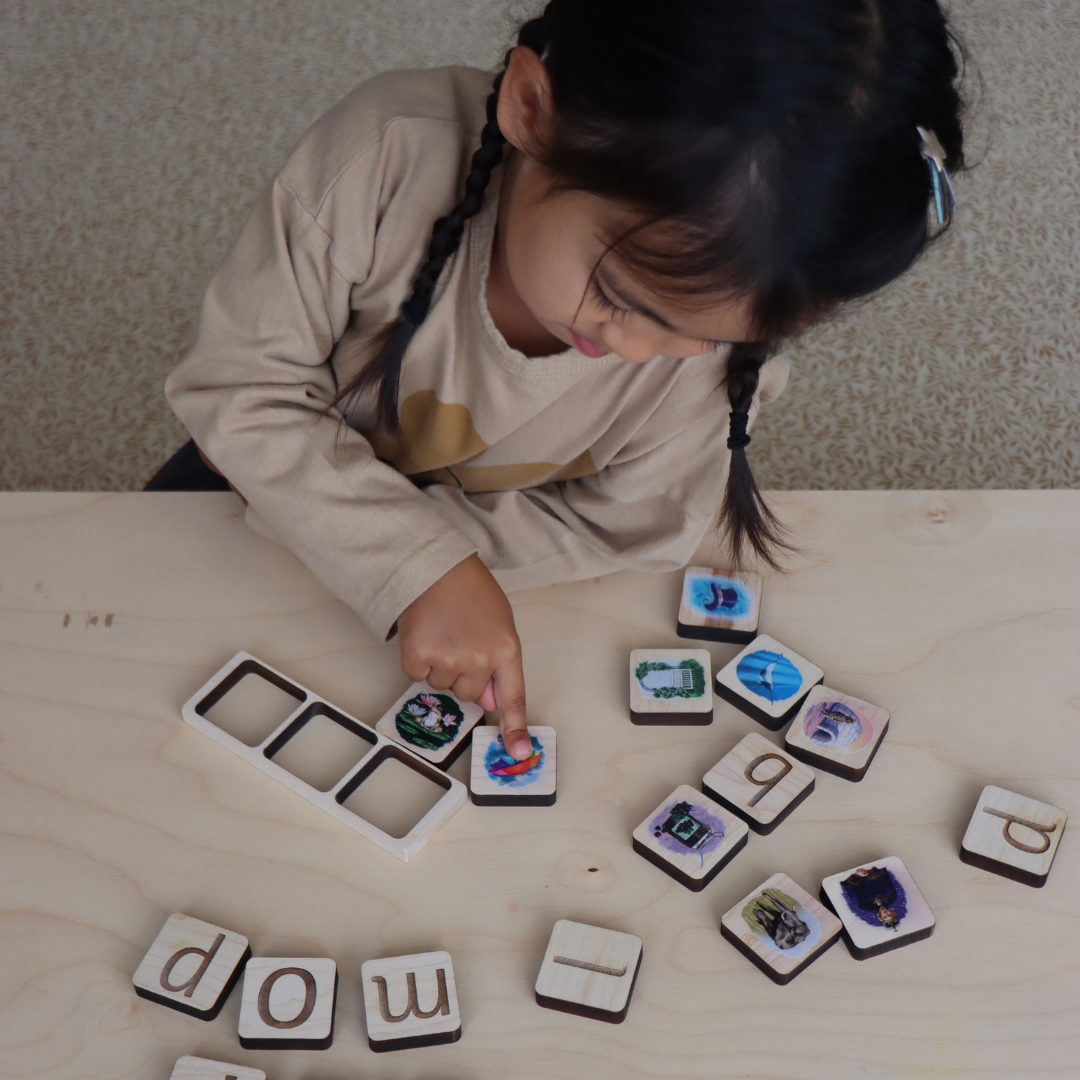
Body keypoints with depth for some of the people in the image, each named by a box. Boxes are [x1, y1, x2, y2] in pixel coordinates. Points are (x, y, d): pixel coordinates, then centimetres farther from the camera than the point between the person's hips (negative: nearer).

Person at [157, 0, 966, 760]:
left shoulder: (726, 315, -33)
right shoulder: (390, 156, -40)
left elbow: (631, 526, -21)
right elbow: (239, 387, -30)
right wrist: (424, 565, -41)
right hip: (292, 470, -1)